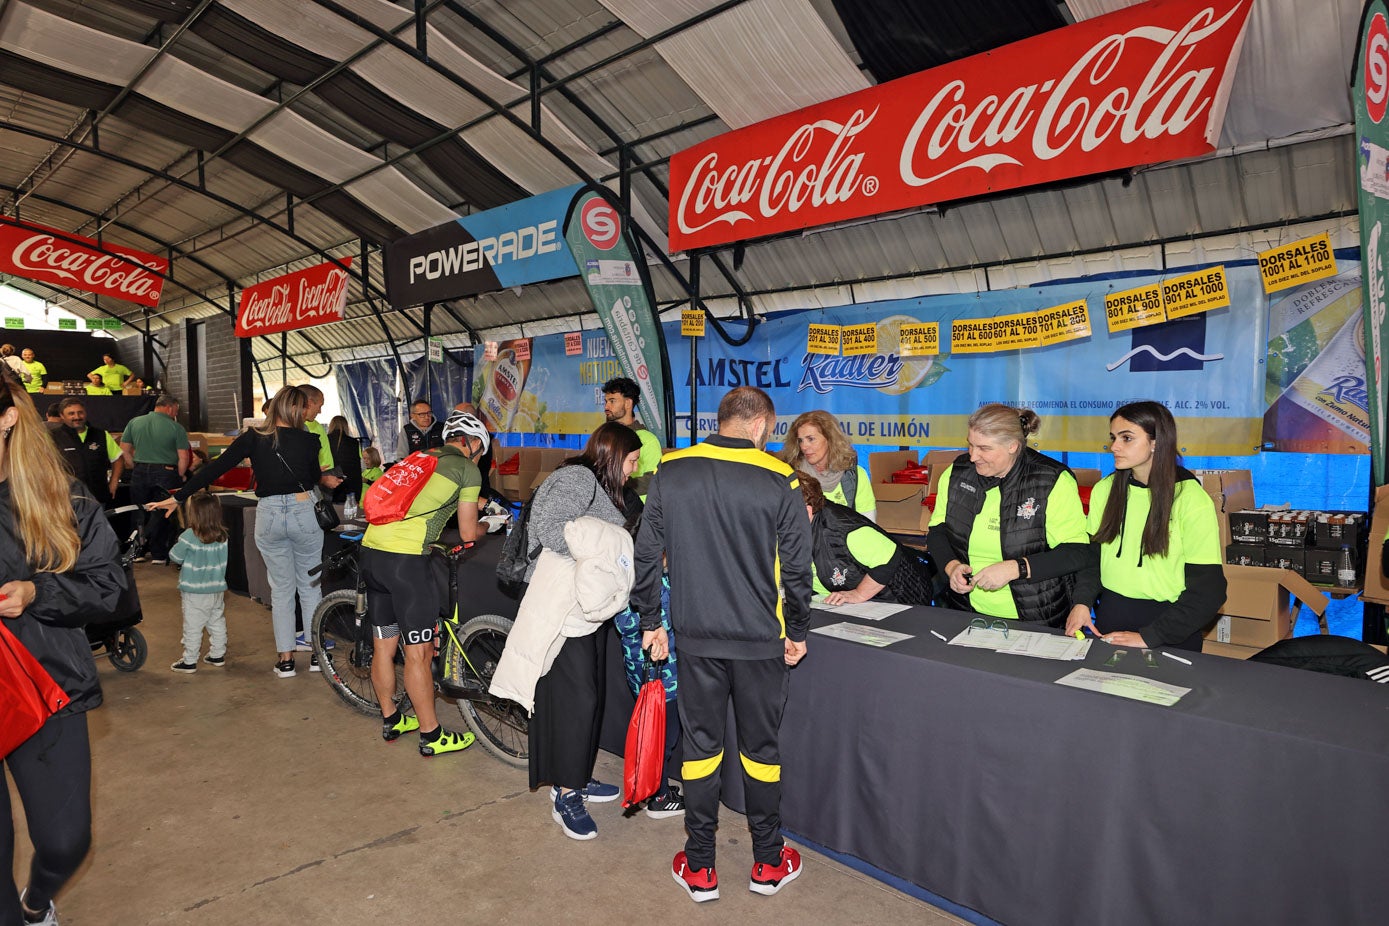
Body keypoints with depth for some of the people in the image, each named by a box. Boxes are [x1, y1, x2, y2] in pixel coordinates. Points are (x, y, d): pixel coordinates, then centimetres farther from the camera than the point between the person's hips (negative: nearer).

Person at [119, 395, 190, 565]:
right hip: (166, 473, -4)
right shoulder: (176, 428, -8)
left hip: (140, 473, 4)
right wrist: (179, 477, 1)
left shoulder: (134, 422, 5)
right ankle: (159, 554, 9)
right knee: (162, 514, 5)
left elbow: (124, 448, 8)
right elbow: (184, 457, -11)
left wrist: (136, 467, 15)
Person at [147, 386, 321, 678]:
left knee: (281, 588, 12)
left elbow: (215, 469, -4)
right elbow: (313, 479, 5)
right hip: (303, 512, -1)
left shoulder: (253, 437, -2)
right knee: (309, 585, 11)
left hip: (268, 515, 2)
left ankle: (285, 658, 15)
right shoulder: (308, 440, -6)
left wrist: (178, 497, 0)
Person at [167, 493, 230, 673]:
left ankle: (189, 661, 12)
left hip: (194, 592, -5)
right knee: (217, 623, 16)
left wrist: (178, 545, 11)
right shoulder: (222, 536, -4)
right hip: (217, 589, 5)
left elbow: (175, 557, -6)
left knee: (192, 627, 4)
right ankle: (218, 655, 26)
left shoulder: (189, 536, -18)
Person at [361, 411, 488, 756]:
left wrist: (469, 503, 42)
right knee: (419, 652, 3)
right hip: (406, 559, -8)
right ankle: (431, 735, 15)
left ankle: (390, 720, 35)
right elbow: (468, 534, 2)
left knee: (384, 646, 19)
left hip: (372, 548, 8)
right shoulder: (468, 468, 1)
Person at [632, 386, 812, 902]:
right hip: (760, 638, -1)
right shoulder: (779, 481, -11)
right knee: (760, 748, 14)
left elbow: (647, 554, -1)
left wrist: (650, 622, 10)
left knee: (700, 745, 13)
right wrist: (797, 633, 6)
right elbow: (796, 568, -7)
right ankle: (768, 864, 30)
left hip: (696, 636, 2)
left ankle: (699, 870, 25)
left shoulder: (669, 473, -4)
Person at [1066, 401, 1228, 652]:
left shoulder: (1192, 500, -13)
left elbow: (1207, 591, -15)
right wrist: (1082, 602, -11)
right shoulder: (1104, 490, 1)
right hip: (1111, 613, 4)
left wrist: (1148, 637, -20)